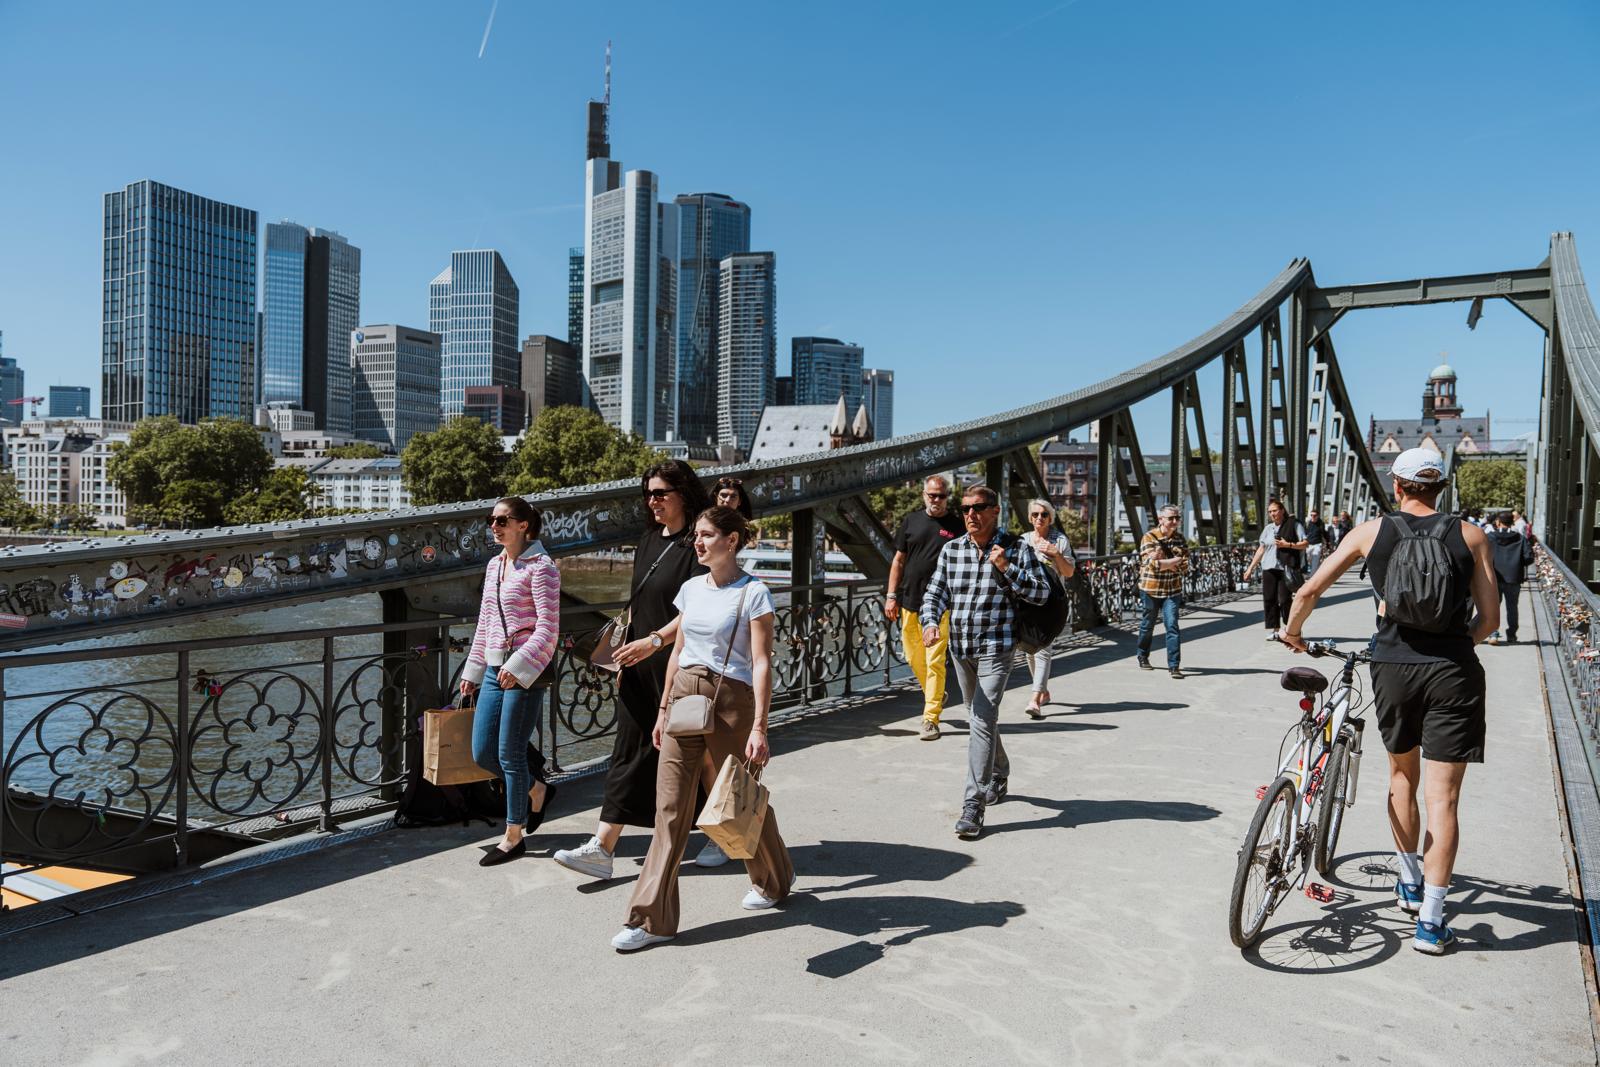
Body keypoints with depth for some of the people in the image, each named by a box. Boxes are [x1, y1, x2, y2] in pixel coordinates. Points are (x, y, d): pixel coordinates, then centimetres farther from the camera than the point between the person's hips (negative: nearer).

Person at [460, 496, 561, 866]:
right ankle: (538, 790, 32)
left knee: (509, 753, -1)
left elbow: (548, 628, -15)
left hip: (525, 669, -8)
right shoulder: (495, 565, 14)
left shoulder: (540, 566, -10)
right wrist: (472, 671, 18)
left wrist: (518, 666, -22)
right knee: (482, 753, 9)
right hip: (495, 669, 8)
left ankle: (513, 836, 15)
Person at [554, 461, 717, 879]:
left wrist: (655, 640, -29)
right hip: (641, 665, 7)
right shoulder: (649, 539, 13)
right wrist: (627, 655, 16)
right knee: (629, 751, 5)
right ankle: (602, 848, 6)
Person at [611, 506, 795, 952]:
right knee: (670, 806, 1)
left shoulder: (752, 593, -9)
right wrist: (664, 708, 15)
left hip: (730, 700, -5)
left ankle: (772, 879, 38)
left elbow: (761, 663, -13)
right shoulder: (691, 588, 9)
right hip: (685, 697, 5)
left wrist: (759, 727, -18)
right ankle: (653, 919, 6)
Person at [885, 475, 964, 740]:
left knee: (934, 661, -7)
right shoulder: (911, 521, 9)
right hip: (909, 601, 4)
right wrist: (891, 596, 7)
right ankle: (937, 696, 36)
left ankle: (930, 718, -1)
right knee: (914, 658, 13)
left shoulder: (957, 526, 1)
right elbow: (898, 561, 12)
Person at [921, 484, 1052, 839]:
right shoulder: (951, 550, 5)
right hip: (960, 648, 5)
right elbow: (935, 593, 3)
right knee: (980, 718, 19)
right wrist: (930, 622, -17)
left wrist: (1007, 568, -18)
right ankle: (998, 775, 43)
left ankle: (973, 805, -12)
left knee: (982, 721, -14)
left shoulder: (1015, 548, -4)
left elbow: (1042, 593, -6)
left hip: (996, 647, -5)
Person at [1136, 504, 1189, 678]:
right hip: (1150, 590, -2)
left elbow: (1184, 567, -6)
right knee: (1147, 626, 13)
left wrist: (1163, 561, -18)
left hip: (1172, 590, 2)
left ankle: (1174, 666, -7)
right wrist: (1175, 560, -15)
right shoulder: (1149, 538, -9)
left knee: (1172, 626, -9)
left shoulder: (1180, 539, 4)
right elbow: (1154, 564, -21)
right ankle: (1143, 657, 34)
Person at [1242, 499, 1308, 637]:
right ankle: (1272, 629, 7)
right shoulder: (1268, 528, 16)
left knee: (1284, 600, -7)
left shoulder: (1293, 525, 2)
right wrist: (1251, 567, 15)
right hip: (1268, 569, 5)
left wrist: (1288, 545, -14)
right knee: (1269, 600, 0)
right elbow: (1261, 549, 19)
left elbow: (1305, 543, -1)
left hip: (1285, 569, -5)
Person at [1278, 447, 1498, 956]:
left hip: (1392, 666, 1)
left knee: (1402, 775, 23)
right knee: (1442, 796, 1)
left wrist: (1292, 631, 21)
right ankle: (1430, 921, 2)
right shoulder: (1470, 536, 2)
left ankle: (1410, 883, 35)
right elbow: (1489, 619, 1)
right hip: (1452, 672, -1)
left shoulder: (1372, 531, 3)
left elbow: (1308, 592, 3)